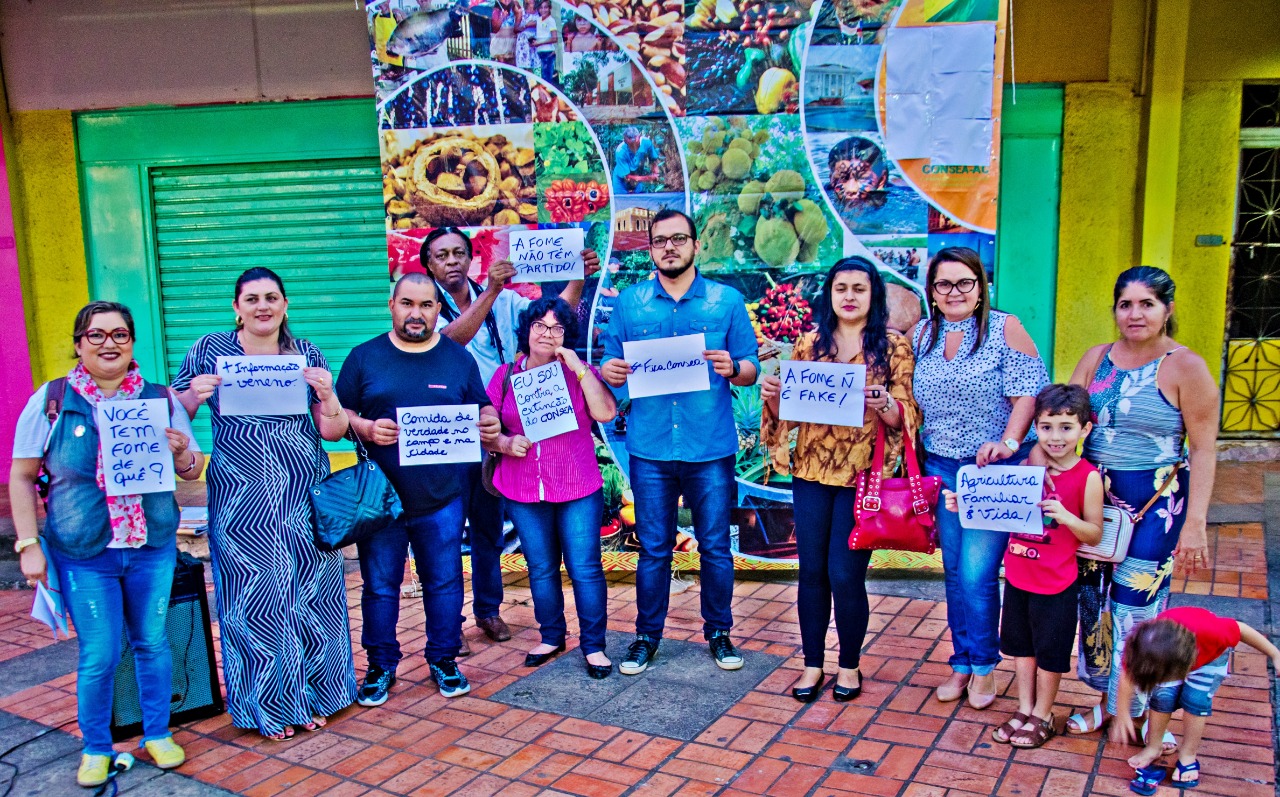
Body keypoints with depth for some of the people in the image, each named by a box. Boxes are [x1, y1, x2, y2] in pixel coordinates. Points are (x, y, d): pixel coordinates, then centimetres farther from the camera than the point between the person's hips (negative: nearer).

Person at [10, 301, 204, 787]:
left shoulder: (161, 400, 2)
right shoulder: (51, 401, -2)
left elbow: (193, 471, 8)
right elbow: (22, 476, 2)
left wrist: (181, 453, -15)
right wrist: (28, 544, -3)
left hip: (153, 549, 2)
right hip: (82, 554, -1)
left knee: (152, 643, 11)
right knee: (98, 656, 3)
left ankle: (158, 734, 30)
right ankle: (95, 748, 26)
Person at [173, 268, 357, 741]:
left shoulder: (307, 355, 4)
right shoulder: (208, 351, 2)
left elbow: (333, 431, 4)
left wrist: (327, 394, -15)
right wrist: (195, 396, -14)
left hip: (302, 495, 1)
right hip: (240, 498, -1)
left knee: (307, 592, 7)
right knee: (252, 599, 6)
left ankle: (310, 695, 25)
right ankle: (266, 705, 22)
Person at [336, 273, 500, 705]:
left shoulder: (458, 358, 6)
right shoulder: (364, 357, 3)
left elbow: (483, 411, 10)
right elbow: (338, 414, 4)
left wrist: (490, 425, -13)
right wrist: (366, 428, -16)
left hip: (441, 498, 1)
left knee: (444, 583, 9)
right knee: (380, 586, 8)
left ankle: (443, 660, 27)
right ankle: (381, 666, 24)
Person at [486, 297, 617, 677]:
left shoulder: (578, 372, 3)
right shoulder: (505, 376, 6)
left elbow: (606, 412, -12)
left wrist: (579, 368, -15)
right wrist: (504, 443, -13)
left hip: (578, 489, -2)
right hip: (524, 492, 2)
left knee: (585, 569, -1)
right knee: (541, 570, 12)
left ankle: (594, 645, 12)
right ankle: (552, 636, 29)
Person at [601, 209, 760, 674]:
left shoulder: (727, 301, 4)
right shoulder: (629, 303, 7)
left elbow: (751, 369, 3)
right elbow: (612, 368, 9)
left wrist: (732, 368, -19)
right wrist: (609, 372, -14)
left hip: (711, 448, 0)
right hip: (650, 448, 1)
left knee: (715, 546, 8)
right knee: (653, 549, 9)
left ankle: (718, 633, 26)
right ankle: (647, 636, 24)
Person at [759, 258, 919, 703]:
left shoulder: (893, 345, 0)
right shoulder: (810, 343, 8)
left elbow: (906, 416, -3)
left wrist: (883, 405, -24)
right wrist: (773, 395, -9)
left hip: (862, 476, -3)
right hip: (812, 472, 3)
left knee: (845, 575, 0)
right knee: (812, 571, 7)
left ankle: (850, 665, 21)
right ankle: (812, 663, 23)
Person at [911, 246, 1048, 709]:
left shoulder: (1005, 329, -6)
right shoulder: (921, 336, 8)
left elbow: (1028, 393, -10)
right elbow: (911, 401, 13)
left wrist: (1008, 442, -24)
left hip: (993, 471, -5)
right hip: (941, 468, 5)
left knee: (977, 574, -6)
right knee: (954, 573, 11)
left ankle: (983, 665, 15)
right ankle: (961, 664, 25)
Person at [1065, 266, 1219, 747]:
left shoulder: (1185, 367, -9)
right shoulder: (1097, 359, 6)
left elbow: (1204, 450, -9)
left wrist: (1194, 523, -13)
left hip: (1155, 501, -5)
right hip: (1096, 496, 5)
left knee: (1137, 603, -3)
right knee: (1094, 597, 10)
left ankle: (1146, 712, 18)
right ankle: (1106, 700, 28)